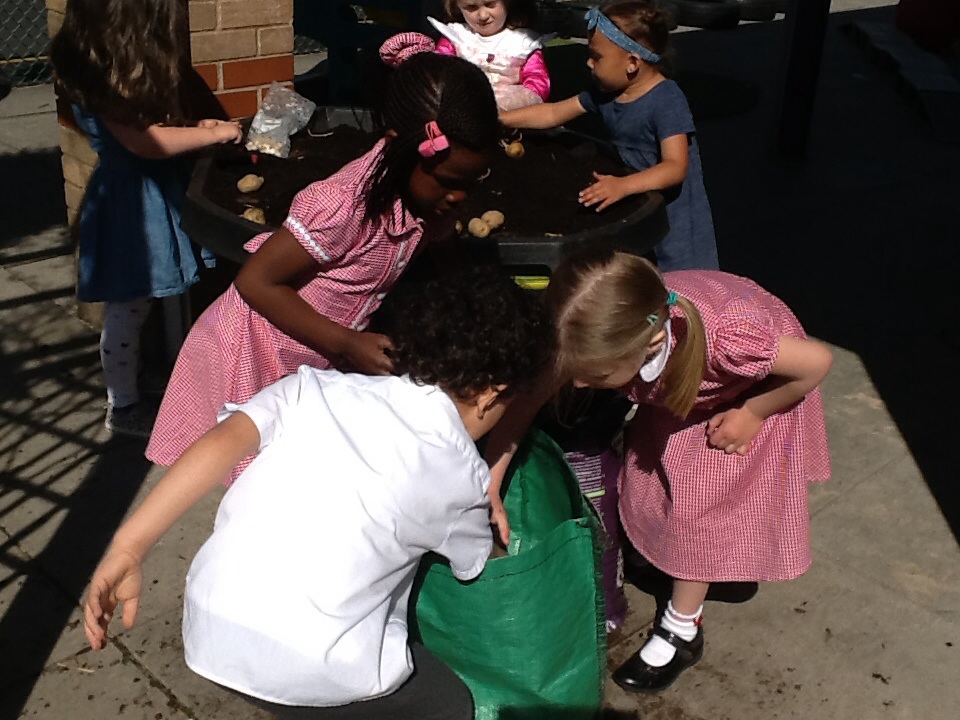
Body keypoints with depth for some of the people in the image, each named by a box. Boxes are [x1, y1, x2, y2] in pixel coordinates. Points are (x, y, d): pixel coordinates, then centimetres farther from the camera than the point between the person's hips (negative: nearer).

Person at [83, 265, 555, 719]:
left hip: (208, 634, 5)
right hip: (312, 672, -4)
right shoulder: (463, 476, 5)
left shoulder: (315, 387, 9)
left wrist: (128, 549, -9)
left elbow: (223, 442, -6)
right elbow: (477, 565, 24)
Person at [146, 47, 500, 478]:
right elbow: (256, 281, -24)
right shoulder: (345, 205, -33)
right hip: (255, 357, -6)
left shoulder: (432, 194, -9)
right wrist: (349, 344, -25)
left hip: (319, 362, 7)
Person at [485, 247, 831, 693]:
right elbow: (522, 401, -25)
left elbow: (817, 361, -29)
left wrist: (751, 414, -18)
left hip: (759, 388, -4)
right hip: (680, 382, 4)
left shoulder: (729, 338, -48)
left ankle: (681, 631, 21)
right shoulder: (598, 335, -37)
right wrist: (488, 490, -24)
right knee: (650, 485, 11)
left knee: (698, 503, 1)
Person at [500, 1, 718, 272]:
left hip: (671, 210, -7)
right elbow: (552, 113, 11)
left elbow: (676, 167, -31)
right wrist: (498, 120, 5)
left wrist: (623, 186, -46)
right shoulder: (605, 93, 1)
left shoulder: (668, 101, -22)